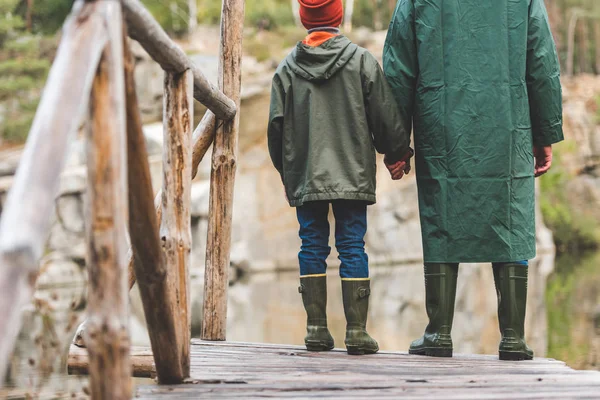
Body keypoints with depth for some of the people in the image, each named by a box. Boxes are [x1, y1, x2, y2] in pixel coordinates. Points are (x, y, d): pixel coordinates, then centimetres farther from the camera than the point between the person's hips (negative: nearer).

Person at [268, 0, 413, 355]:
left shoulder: (287, 68, 3)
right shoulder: (361, 60, -2)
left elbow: (277, 125, 4)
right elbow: (386, 115, -1)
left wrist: (286, 172, 18)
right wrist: (398, 154, 15)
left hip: (304, 178, 2)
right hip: (352, 175, -2)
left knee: (312, 247, 7)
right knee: (353, 247, 0)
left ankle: (316, 329, 6)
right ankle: (357, 330, -3)